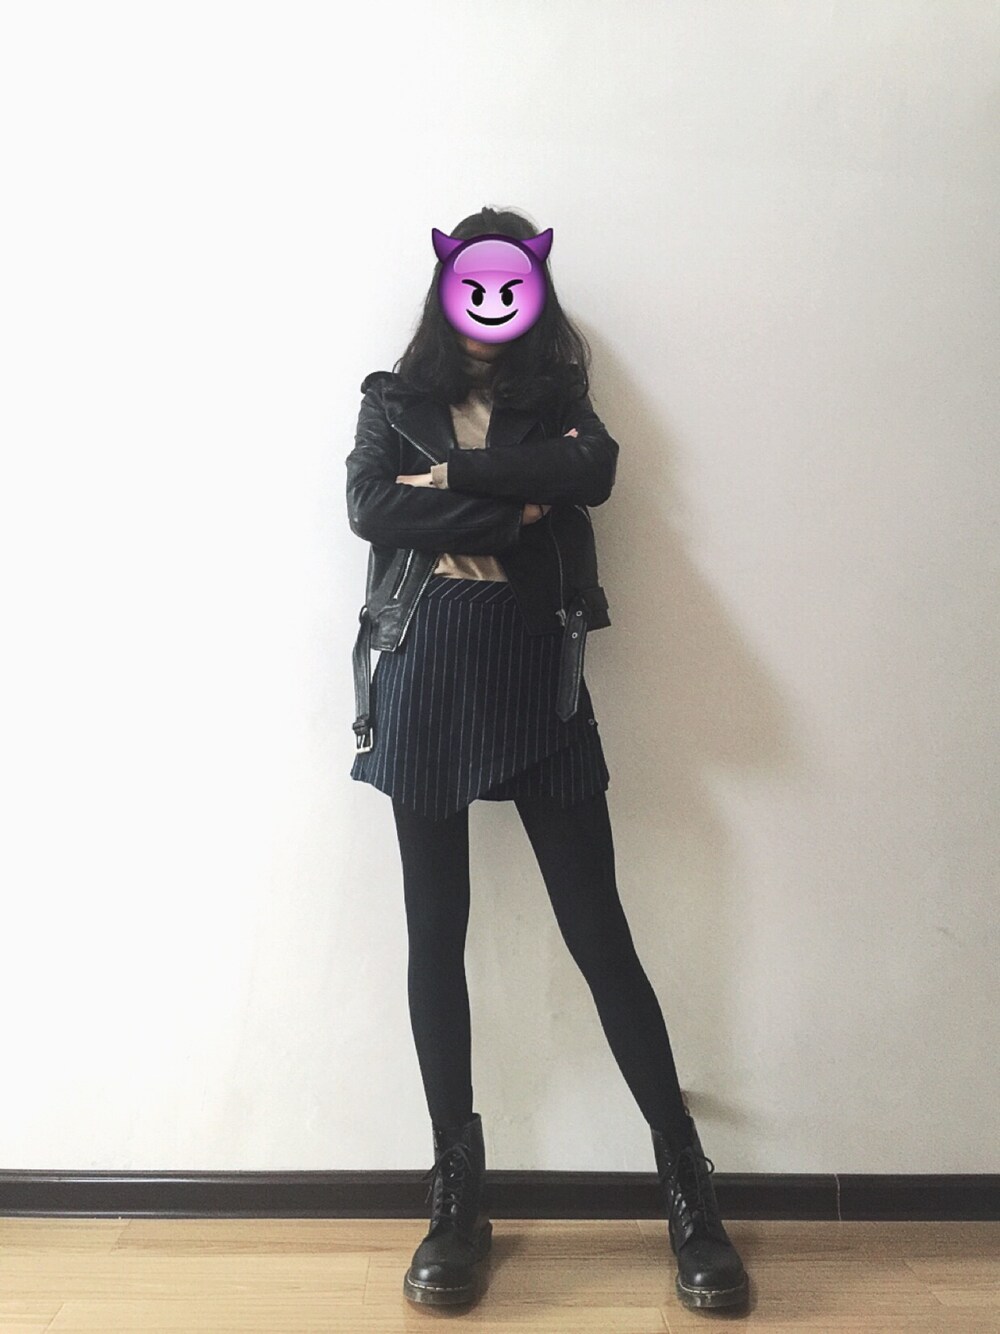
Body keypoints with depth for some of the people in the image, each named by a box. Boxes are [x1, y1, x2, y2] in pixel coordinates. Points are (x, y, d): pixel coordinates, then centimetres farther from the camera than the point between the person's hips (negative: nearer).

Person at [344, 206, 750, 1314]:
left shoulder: (556, 398, 15)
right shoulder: (394, 399, 13)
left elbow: (594, 473, -8)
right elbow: (369, 510, -6)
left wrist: (456, 478, -8)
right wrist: (515, 505, -7)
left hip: (538, 675, 0)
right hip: (426, 673, 1)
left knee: (599, 932, 0)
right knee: (436, 932, 4)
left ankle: (688, 1189, 11)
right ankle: (457, 1195, 17)